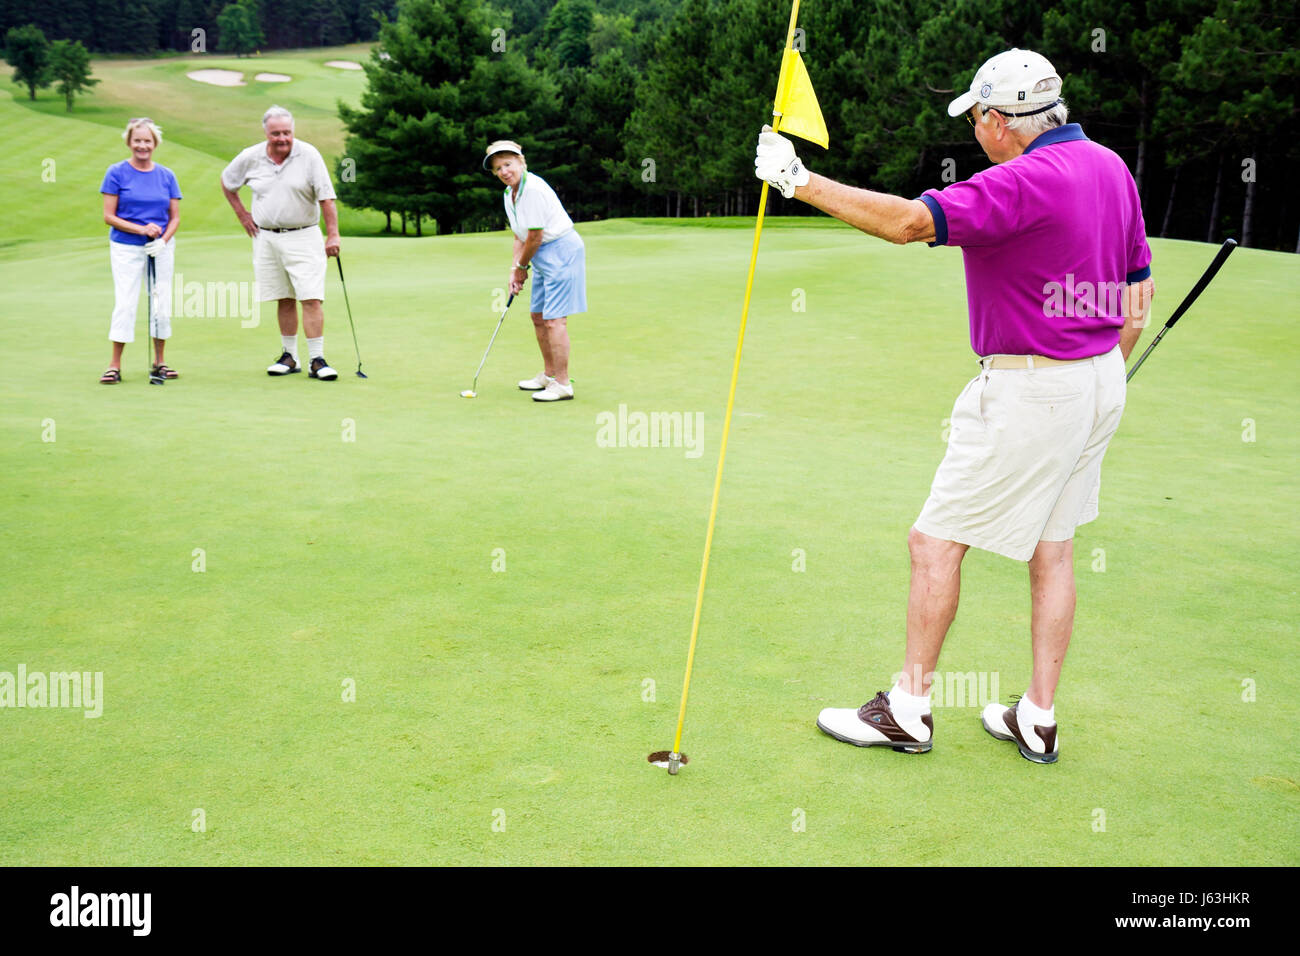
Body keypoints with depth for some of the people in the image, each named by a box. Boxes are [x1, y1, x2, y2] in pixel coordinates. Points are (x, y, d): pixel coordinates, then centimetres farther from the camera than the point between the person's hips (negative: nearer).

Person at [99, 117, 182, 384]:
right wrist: (141, 229, -17)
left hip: (161, 248, 3)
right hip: (126, 248, -3)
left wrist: (163, 240, -11)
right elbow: (109, 216, -4)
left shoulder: (166, 176, 6)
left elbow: (175, 217, 7)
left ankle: (159, 362, 17)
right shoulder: (117, 173, -2)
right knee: (125, 304, -7)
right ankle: (115, 366, 0)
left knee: (162, 304, 5)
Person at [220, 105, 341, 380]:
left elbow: (326, 198, -9)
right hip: (266, 238, 3)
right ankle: (289, 357, 18)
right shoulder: (251, 157, 1)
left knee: (311, 298, -10)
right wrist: (242, 214, 13)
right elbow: (226, 182, 20)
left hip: (303, 237, -3)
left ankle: (317, 360, -8)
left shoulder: (309, 155, -8)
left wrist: (333, 234, -16)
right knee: (284, 300, 8)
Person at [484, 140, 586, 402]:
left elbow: (535, 236, -18)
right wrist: (515, 270, 5)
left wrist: (522, 266, -4)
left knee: (554, 319, -13)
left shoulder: (533, 189, -20)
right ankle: (549, 374, 29)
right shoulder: (509, 194, 10)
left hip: (561, 251, -10)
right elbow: (519, 236, 16)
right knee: (538, 316, 16)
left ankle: (562, 385, -11)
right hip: (544, 255, 10)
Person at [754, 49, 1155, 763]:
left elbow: (908, 222, -30)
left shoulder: (1026, 181, -20)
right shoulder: (1112, 168, 9)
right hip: (1099, 382, 10)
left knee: (935, 542, 1)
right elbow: (1138, 290, 14)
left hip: (1029, 393, -9)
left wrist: (798, 180, -24)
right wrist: (1103, 375, 22)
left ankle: (908, 709, 12)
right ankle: (1039, 719, 21)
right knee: (1052, 547, 14)